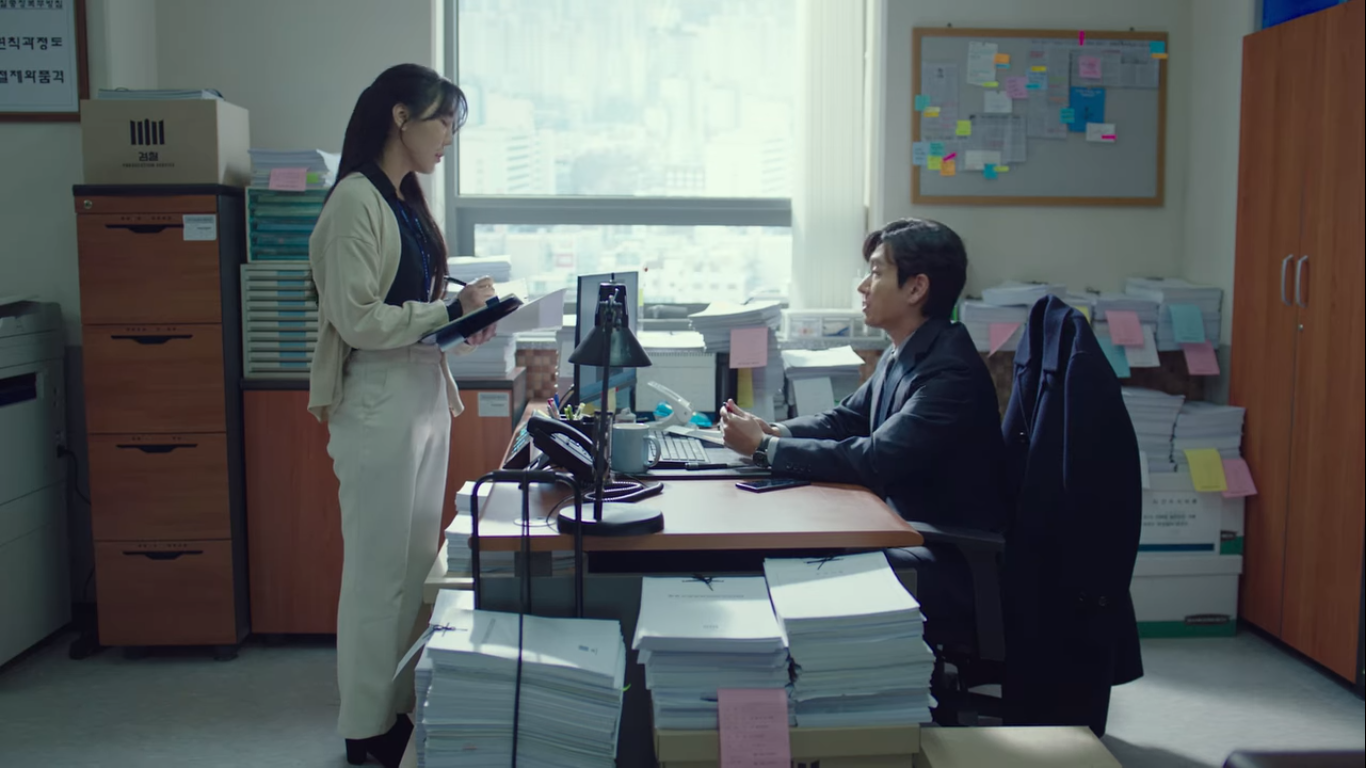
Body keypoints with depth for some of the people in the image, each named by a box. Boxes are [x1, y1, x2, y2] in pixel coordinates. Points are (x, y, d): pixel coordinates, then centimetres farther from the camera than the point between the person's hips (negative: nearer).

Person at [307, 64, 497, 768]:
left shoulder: (406, 201, 13)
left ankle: (404, 705, 27)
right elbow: (356, 319, -19)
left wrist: (466, 317, 3)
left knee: (417, 562, 14)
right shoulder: (355, 201, -14)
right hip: (379, 401, -9)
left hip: (424, 394, 9)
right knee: (379, 571, 1)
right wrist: (451, 310, -16)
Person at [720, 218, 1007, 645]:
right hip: (904, 535, 8)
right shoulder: (905, 355, 7)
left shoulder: (951, 371, -22)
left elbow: (873, 460, -26)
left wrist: (764, 447, -19)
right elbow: (846, 420, 14)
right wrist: (771, 431, -4)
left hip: (949, 567, -8)